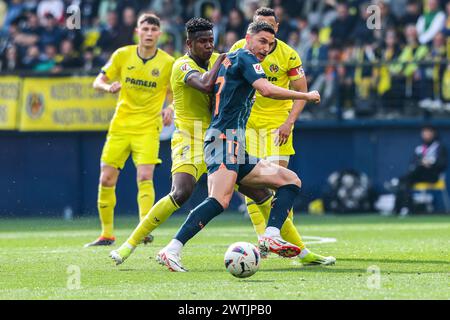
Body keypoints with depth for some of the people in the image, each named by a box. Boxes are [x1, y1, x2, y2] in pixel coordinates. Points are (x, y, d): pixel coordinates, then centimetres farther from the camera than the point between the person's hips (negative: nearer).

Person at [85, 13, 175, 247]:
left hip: (148, 127, -3)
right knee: (106, 179, 2)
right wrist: (109, 87, -17)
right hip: (120, 125, 3)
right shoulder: (122, 55, 0)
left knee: (144, 177, -21)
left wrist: (170, 109, -17)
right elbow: (98, 82, 6)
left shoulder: (167, 63, -5)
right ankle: (107, 234, 15)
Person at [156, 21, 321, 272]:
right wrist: (306, 96, -7)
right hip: (226, 140, -10)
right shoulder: (245, 58, -2)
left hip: (236, 149, 10)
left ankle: (271, 236, -10)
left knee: (292, 181, 9)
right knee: (221, 200, -30)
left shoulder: (228, 59, 25)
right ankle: (172, 250, -35)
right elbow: (266, 90, -17)